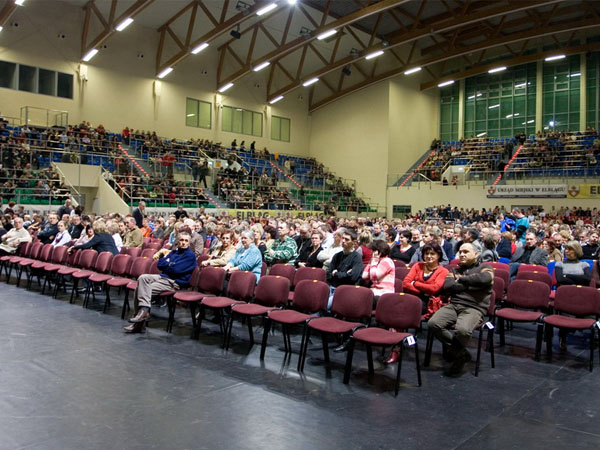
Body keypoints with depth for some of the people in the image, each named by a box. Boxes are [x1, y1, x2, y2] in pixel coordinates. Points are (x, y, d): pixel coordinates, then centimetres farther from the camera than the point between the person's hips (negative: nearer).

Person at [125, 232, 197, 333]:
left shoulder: (190, 255, -6)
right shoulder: (174, 251, 18)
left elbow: (175, 269, -16)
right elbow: (159, 265, 13)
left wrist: (165, 264, 2)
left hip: (174, 282, -7)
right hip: (163, 276, 8)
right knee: (143, 277, -19)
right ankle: (143, 310, -25)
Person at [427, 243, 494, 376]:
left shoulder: (485, 268, 13)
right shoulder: (455, 270, 23)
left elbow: (483, 279, -13)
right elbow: (446, 287, 4)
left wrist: (461, 279, 1)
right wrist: (470, 284, -1)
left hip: (474, 308, -4)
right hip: (453, 305, 4)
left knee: (463, 330, -36)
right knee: (433, 323, -24)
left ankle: (452, 351, 0)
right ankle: (461, 353, -5)